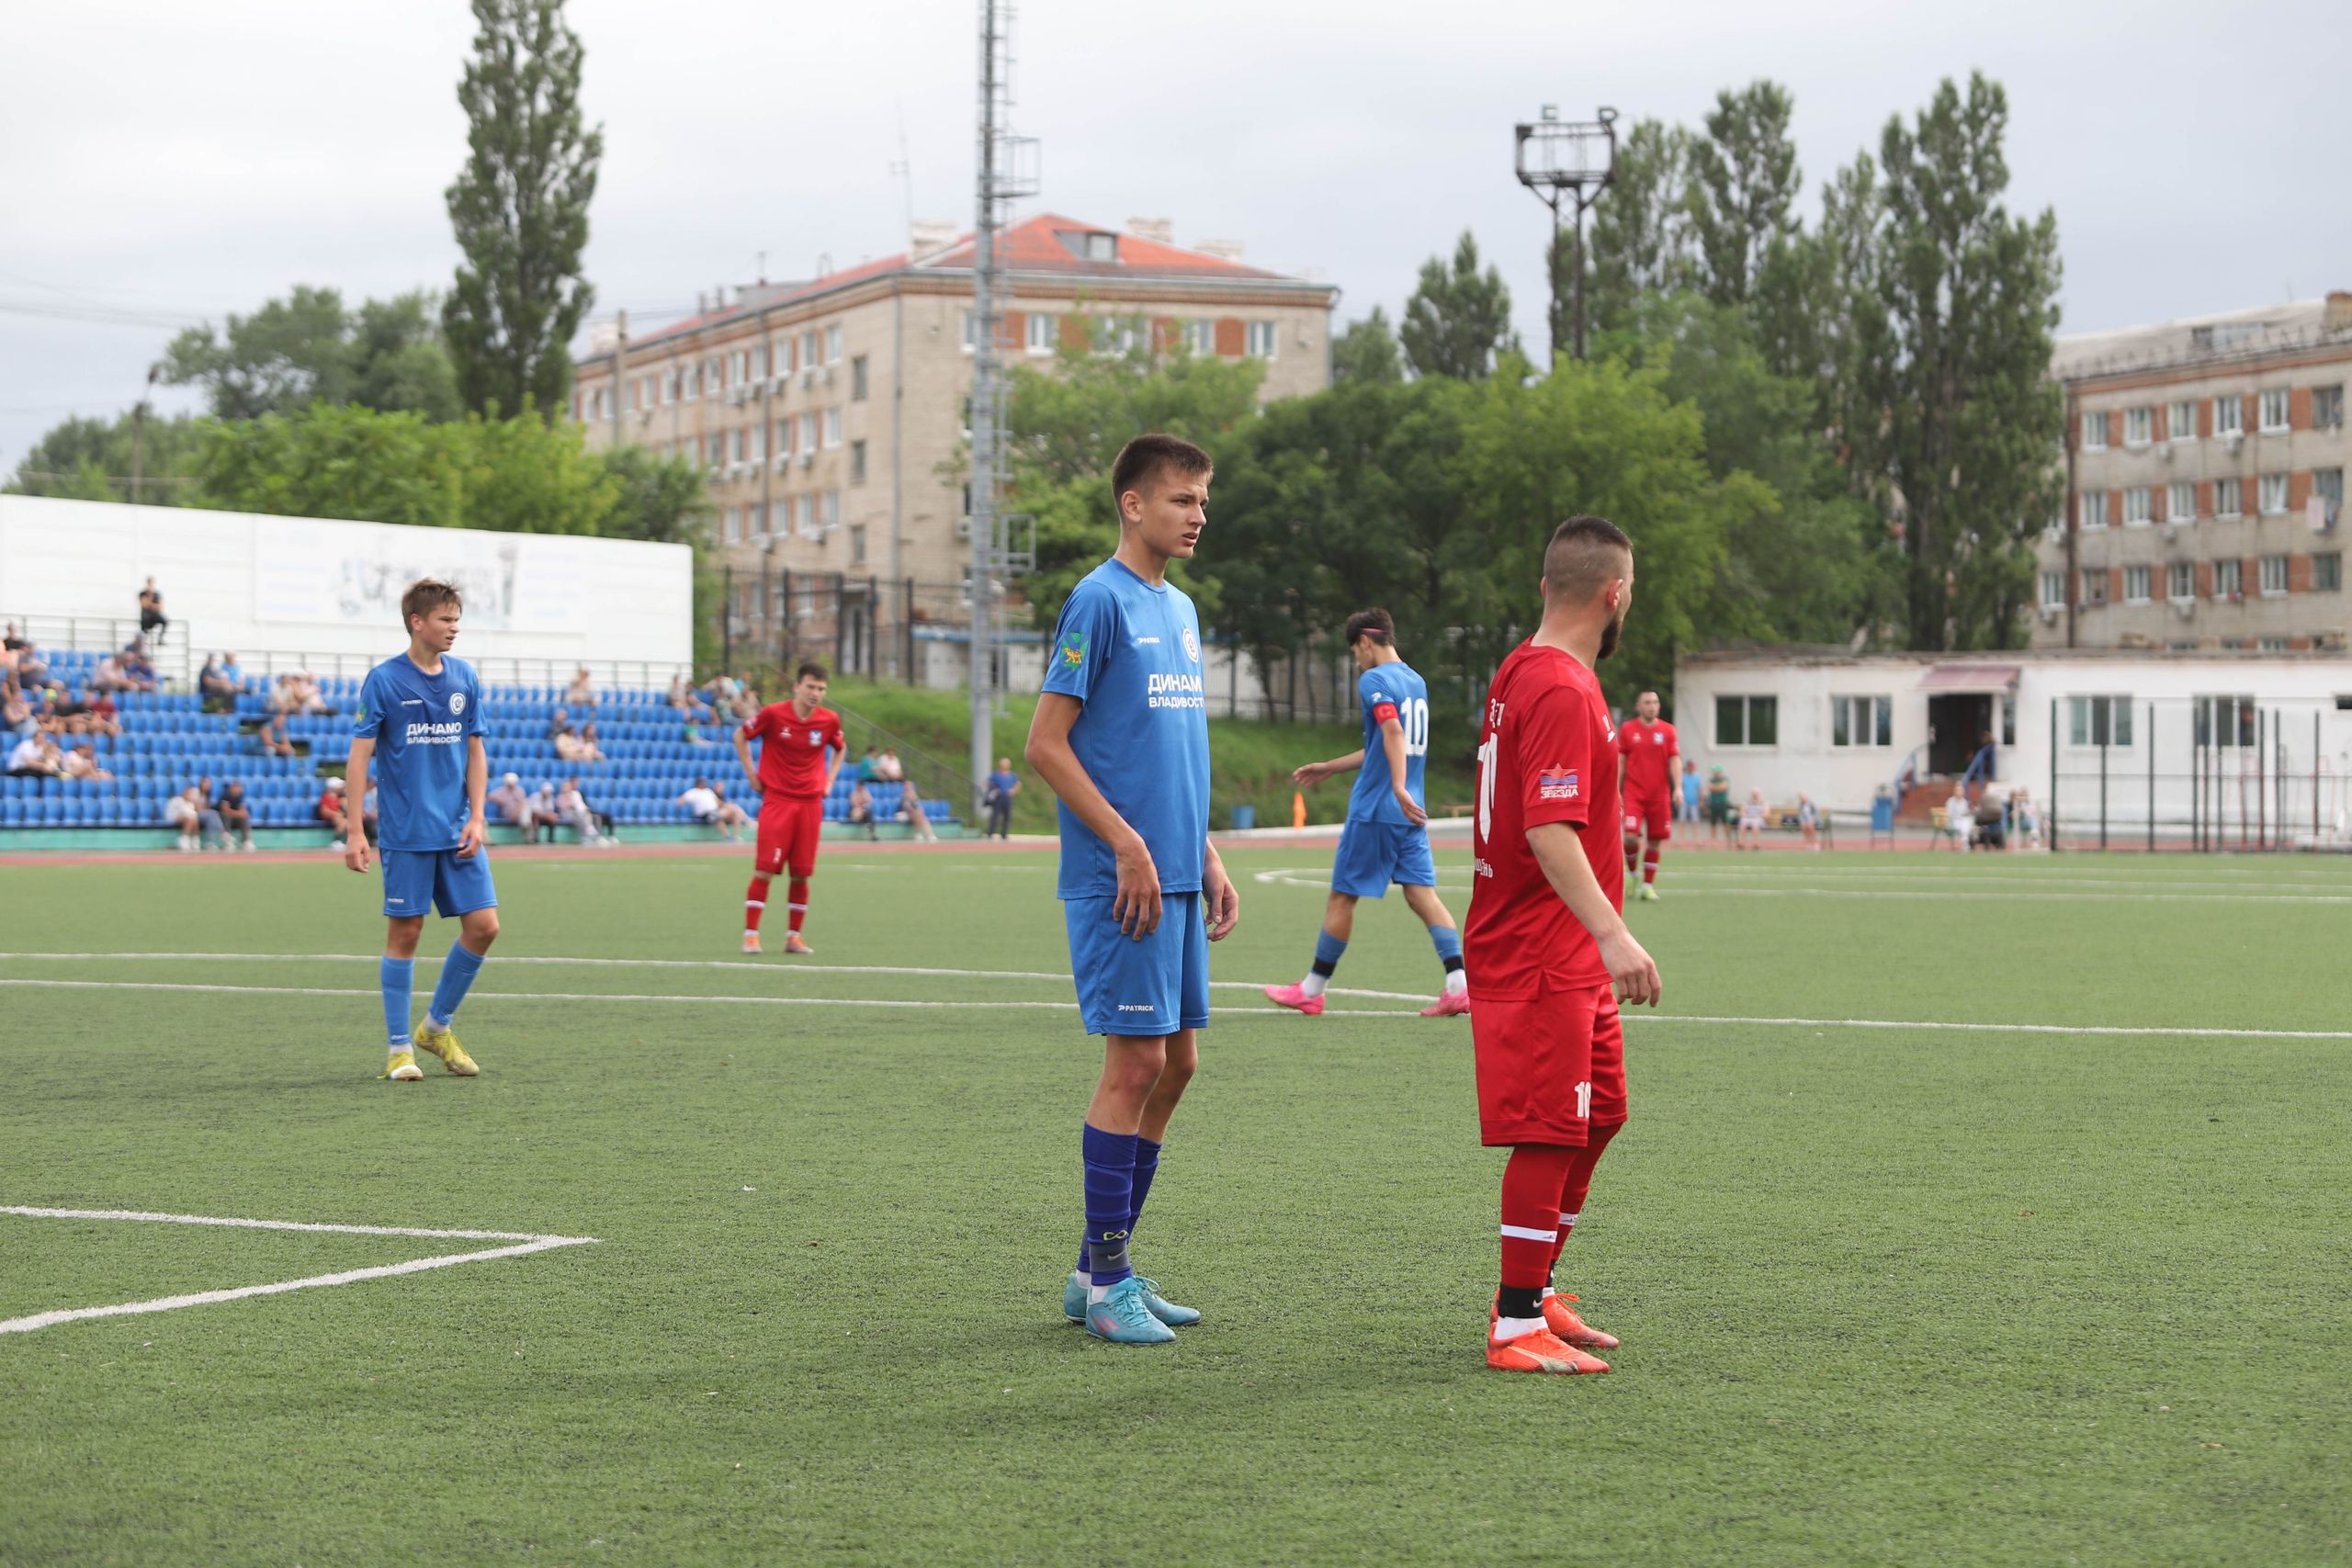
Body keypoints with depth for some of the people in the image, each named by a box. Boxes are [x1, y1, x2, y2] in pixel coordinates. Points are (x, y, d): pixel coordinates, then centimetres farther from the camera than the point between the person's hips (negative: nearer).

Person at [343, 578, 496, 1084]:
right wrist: (355, 831, -11)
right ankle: (398, 1047, 10)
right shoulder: (383, 680, -6)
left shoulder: (464, 678, 7)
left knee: (483, 925, -2)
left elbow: (475, 752, 12)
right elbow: (360, 756, -6)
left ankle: (437, 1026, 16)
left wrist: (476, 818, 1)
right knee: (404, 932, 0)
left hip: (459, 831, 5)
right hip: (406, 833, -5)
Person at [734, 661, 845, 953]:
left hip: (810, 803, 3)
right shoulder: (773, 714, -9)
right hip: (776, 800, -3)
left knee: (801, 874, 4)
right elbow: (740, 736, 6)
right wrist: (751, 774, 1)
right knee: (765, 869, -8)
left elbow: (840, 749, 22)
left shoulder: (829, 720, 1)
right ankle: (750, 934, -2)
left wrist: (829, 780, 10)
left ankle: (794, 935, 14)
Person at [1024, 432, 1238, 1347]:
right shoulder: (1100, 600, -9)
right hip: (1122, 878, -8)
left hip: (1176, 878, 9)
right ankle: (1105, 1281, 0)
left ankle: (1103, 1270, 17)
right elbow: (1045, 745, -12)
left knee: (1175, 1061, 9)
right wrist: (1129, 844, -16)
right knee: (1135, 1061, -8)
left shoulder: (1179, 609, 17)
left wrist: (1208, 859, 17)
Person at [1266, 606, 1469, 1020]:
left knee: (1342, 896, 3)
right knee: (1422, 893, 1)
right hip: (1411, 814, 7)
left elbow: (1393, 731, -26)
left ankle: (1312, 990, 12)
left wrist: (1399, 788, -37)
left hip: (1374, 811, -7)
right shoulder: (1416, 682, 17)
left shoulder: (1374, 680, -9)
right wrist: (1328, 768, 34)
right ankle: (1458, 986, -12)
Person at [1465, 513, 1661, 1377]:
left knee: (1599, 1114, 17)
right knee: (1551, 1136, -6)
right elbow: (1548, 830, -28)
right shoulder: (1563, 691, -19)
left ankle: (1534, 1292, 26)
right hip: (1542, 962, -10)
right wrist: (1613, 935, -34)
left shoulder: (1523, 673, 13)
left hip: (1567, 960, 10)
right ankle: (1517, 1328, -1)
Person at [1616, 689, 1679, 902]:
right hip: (1633, 792, -1)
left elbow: (1674, 761, 3)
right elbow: (1620, 762, 7)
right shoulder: (1627, 729, 3)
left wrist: (1678, 787, -8)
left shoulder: (1667, 730, 4)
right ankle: (1630, 872, 11)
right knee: (1631, 835, -15)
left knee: (1655, 841, 2)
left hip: (1659, 794, 1)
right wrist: (1617, 790, 3)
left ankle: (1648, 885, 11)